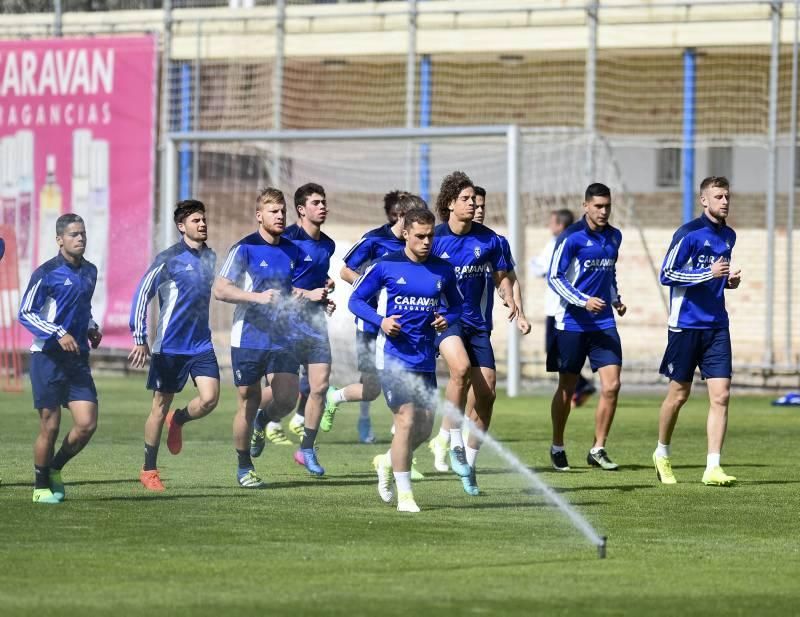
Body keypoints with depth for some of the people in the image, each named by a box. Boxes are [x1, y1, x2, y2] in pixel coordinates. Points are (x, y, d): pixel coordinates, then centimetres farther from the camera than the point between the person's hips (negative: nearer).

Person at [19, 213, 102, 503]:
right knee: (50, 426, -2)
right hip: (47, 357, -6)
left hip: (78, 358, 6)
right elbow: (25, 313, -9)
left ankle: (55, 469, 20)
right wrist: (59, 333, -19)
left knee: (87, 423, -4)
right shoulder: (46, 273, -9)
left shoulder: (89, 271, 11)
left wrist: (91, 328, 8)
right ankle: (41, 486, 15)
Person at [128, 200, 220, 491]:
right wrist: (139, 339, -12)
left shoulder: (211, 257, 8)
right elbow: (141, 295, -8)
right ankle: (149, 470, 15)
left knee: (209, 399, -12)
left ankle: (177, 421, 22)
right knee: (160, 407, 3)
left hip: (202, 344, 4)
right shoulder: (168, 259, -8)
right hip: (169, 345, -4)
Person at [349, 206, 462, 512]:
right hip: (393, 354, -5)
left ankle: (386, 462, 37)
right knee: (406, 419, -13)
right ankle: (404, 494, -4)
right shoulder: (385, 266, -5)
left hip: (425, 358, 5)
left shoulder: (443, 270, 5)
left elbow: (455, 304, 18)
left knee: (424, 427, 7)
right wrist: (380, 320, -15)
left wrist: (446, 319, -5)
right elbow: (356, 299, 2)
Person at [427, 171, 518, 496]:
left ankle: (469, 466, 14)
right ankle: (451, 441, -17)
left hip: (477, 322, 4)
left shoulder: (488, 239, 3)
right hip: (444, 319, -4)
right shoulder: (434, 238, -5)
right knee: (461, 367, -32)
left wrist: (509, 298, -3)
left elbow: (501, 274, 16)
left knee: (486, 391, -1)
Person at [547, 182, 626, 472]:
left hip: (604, 323, 5)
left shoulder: (614, 237, 10)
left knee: (611, 385, -7)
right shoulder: (571, 238, -9)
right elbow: (554, 277, -10)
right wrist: (583, 301, -19)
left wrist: (616, 299, 9)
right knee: (566, 388, 5)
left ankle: (598, 450, 3)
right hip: (572, 323, -5)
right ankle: (557, 447, 22)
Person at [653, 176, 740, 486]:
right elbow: (666, 275, -11)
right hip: (686, 324, -5)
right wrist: (709, 273, -20)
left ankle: (712, 467, -7)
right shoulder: (688, 233, -9)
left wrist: (729, 280, 6)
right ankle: (662, 454, 27)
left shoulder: (729, 236, 12)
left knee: (721, 394, -7)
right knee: (679, 394, 5)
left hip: (717, 326, 5)